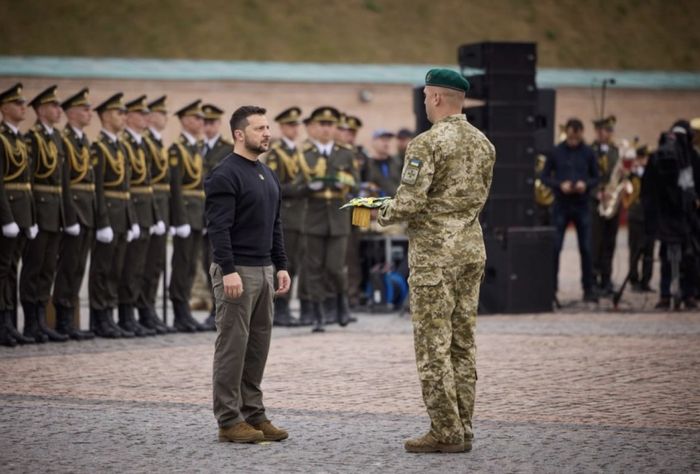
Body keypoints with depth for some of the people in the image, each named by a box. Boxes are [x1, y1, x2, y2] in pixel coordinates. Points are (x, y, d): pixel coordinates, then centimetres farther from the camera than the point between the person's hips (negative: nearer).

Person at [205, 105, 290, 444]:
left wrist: (281, 266, 14)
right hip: (237, 272, -9)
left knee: (258, 346, 10)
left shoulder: (267, 175, 16)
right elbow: (218, 227, -18)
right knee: (233, 345, -4)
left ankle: (253, 413, 16)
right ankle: (229, 420, -1)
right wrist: (228, 270, -24)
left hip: (264, 271, 9)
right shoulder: (225, 175, -12)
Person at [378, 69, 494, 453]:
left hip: (434, 253, -7)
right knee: (462, 343, 11)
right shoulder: (483, 144, 10)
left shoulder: (427, 144, -14)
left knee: (433, 345, -2)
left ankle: (446, 432, -3)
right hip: (471, 248, 7)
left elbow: (409, 203, -19)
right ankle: (462, 429, 13)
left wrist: (384, 214, 1)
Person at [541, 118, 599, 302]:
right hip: (561, 206, -1)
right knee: (554, 248, -2)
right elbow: (545, 176, 4)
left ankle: (588, 289, 10)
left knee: (586, 249, 2)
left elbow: (595, 178, 8)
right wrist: (560, 185, -14)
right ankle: (551, 287, 6)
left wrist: (586, 184, -13)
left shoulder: (588, 153, 3)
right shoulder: (556, 152, 1)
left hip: (582, 206, 1)